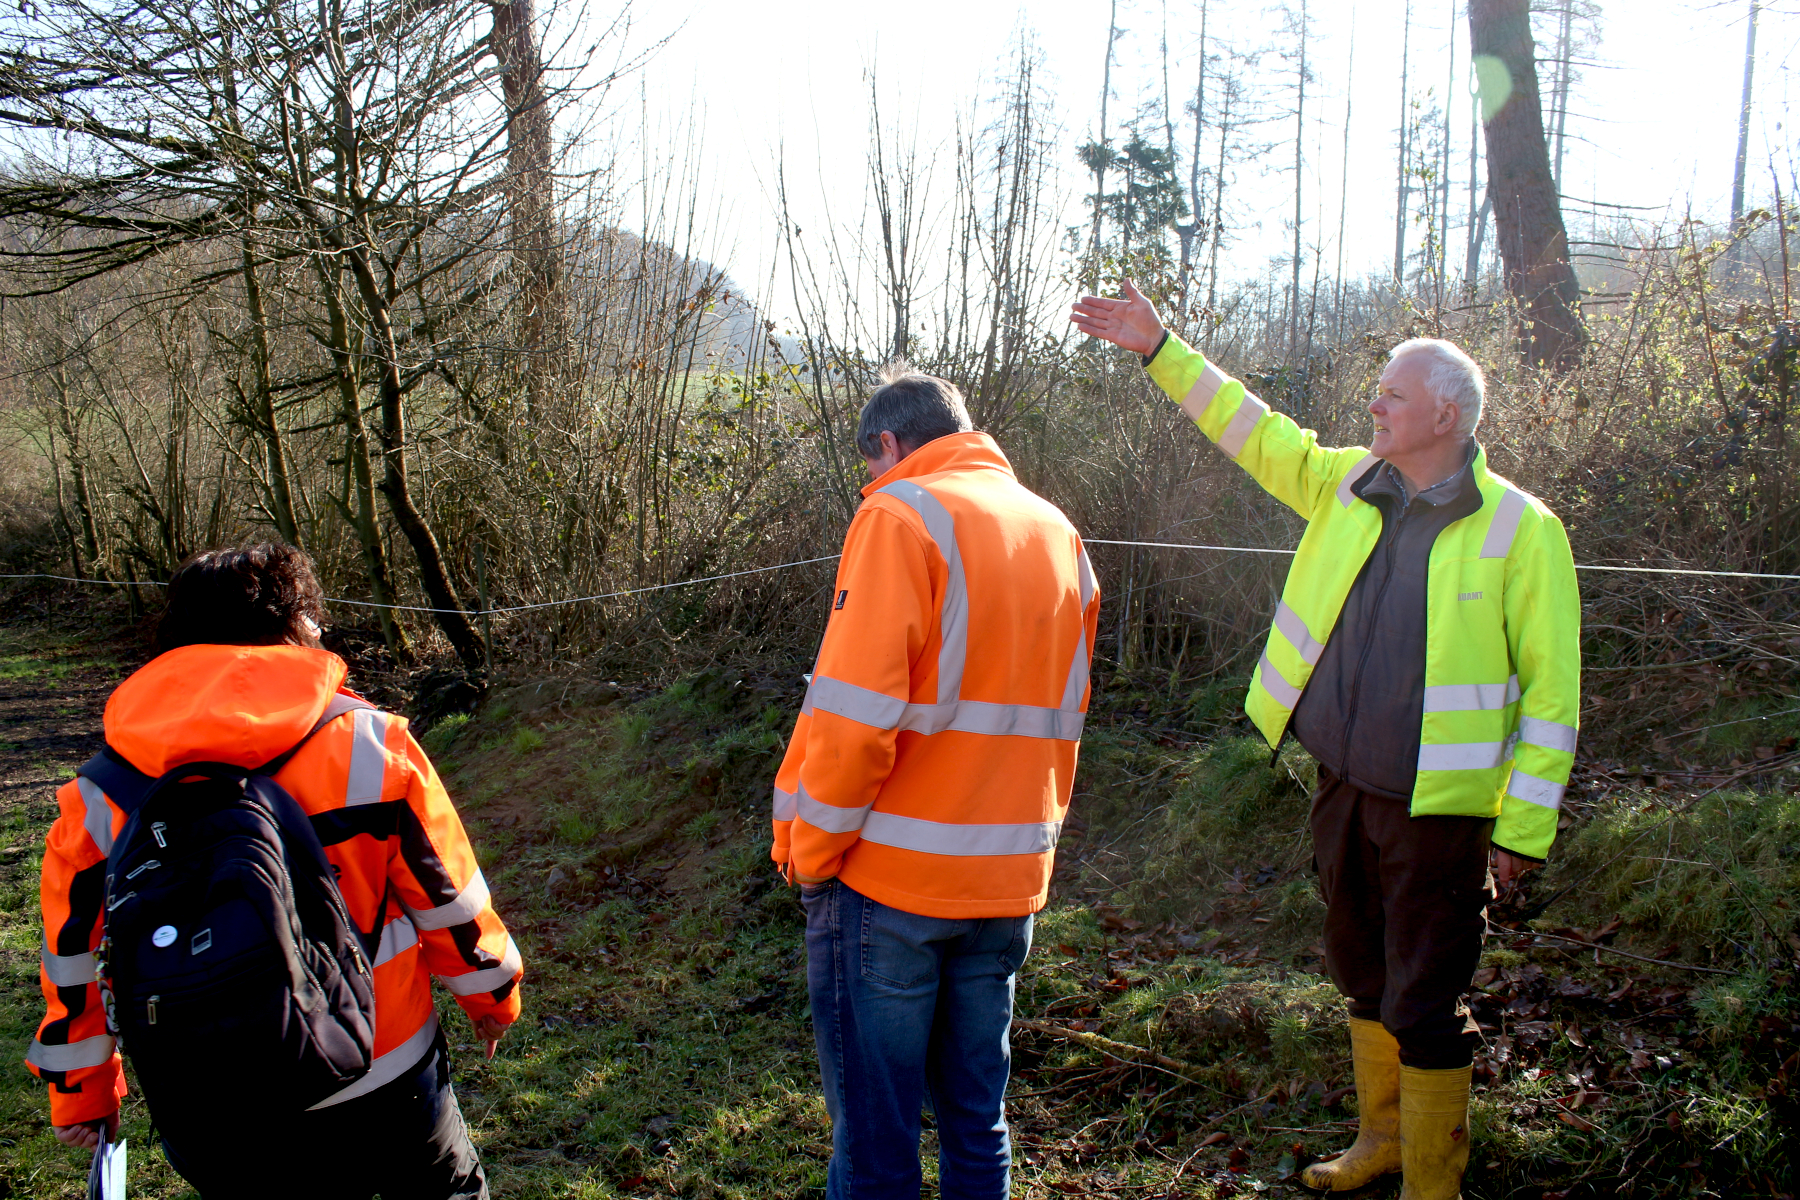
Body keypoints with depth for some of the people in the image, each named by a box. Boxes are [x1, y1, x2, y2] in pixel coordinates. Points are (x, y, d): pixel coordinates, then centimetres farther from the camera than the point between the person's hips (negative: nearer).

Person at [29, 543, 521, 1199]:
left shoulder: (98, 800, -8)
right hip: (380, 1094, -2)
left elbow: (76, 966, 3)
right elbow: (451, 900, -5)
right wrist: (494, 994, 13)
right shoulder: (372, 748, -15)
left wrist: (82, 1095, 19)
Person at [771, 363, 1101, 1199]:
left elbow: (854, 712, -18)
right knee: (977, 1118, 19)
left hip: (890, 877, -6)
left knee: (874, 1130, 6)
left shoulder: (902, 514, -10)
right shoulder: (1058, 534, 11)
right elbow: (1064, 720, 13)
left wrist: (810, 851, -6)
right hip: (1009, 879, 7)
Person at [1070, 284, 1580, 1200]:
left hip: (1436, 809, -6)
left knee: (1424, 1007, 3)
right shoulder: (1346, 483, 4)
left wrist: (1524, 827, -12)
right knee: (1364, 980, 21)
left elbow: (1550, 690, -10)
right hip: (1341, 789, 6)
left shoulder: (1520, 530, -11)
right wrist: (1158, 349, 12)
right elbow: (1250, 428, 15)